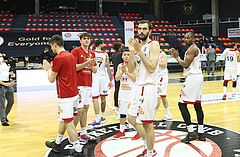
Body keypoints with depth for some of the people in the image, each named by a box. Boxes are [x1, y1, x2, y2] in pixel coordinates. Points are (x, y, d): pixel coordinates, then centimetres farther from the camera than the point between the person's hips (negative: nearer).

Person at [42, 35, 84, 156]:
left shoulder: (59, 58, -16)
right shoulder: (70, 55, 12)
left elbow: (51, 79, -11)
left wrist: (48, 68, 6)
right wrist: (50, 68, 25)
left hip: (65, 96, -9)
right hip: (73, 92, 9)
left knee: (68, 122, -4)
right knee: (63, 119, 20)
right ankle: (57, 144, 35)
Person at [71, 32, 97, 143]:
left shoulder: (92, 54, 15)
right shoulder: (75, 51, -4)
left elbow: (95, 71, 16)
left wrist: (92, 65, -5)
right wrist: (86, 63, -18)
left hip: (88, 85, 7)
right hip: (78, 85, -7)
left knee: (85, 109, 10)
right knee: (78, 110, -8)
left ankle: (83, 134, 17)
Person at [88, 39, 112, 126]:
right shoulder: (105, 54, 0)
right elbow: (108, 68, -2)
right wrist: (110, 80, 2)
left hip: (94, 77, -1)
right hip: (103, 77, 2)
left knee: (95, 98, -3)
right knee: (103, 98, 13)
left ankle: (97, 120, -7)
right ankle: (102, 117, 23)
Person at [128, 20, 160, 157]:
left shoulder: (153, 45, -10)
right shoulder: (137, 46, 13)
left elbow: (152, 68, -21)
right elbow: (131, 70, 7)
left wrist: (139, 51, -20)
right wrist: (132, 52, -3)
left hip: (148, 87, -9)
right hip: (139, 86, 9)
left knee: (147, 123, -2)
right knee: (132, 118, 15)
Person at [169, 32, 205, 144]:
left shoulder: (192, 48, -11)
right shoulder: (195, 48, 21)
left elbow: (185, 65, -17)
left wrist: (176, 57, -5)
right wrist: (176, 56, 19)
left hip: (192, 77, -10)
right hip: (199, 77, 10)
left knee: (182, 104, -8)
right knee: (197, 105, 11)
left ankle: (191, 133, -10)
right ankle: (201, 133, 15)